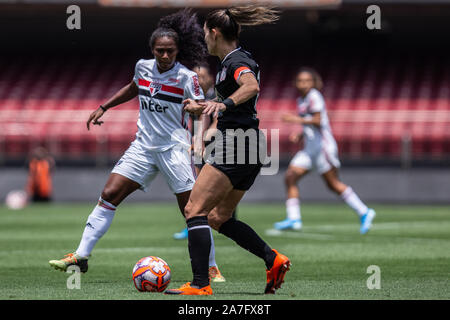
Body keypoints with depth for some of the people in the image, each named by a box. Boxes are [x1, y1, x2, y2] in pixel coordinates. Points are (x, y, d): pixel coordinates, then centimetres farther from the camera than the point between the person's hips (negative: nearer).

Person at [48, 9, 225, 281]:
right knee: (109, 195, -3)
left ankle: (211, 268, 6)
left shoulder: (186, 78, -12)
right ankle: (81, 256, 1)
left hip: (175, 149, -5)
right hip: (144, 145, 5)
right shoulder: (143, 67, 3)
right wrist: (104, 107, 24)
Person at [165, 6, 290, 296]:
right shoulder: (237, 60, 19)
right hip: (250, 151, 10)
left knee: (195, 209, -13)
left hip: (235, 145, -10)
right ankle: (274, 260, 8)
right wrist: (203, 108, 43)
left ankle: (201, 284, -20)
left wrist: (224, 104, -49)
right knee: (218, 218, 15)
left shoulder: (236, 62, -11)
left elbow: (251, 87, -35)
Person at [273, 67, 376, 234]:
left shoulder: (314, 96, -9)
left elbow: (318, 121, -18)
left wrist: (297, 119, -16)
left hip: (323, 145, -9)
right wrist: (299, 134, 11)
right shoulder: (301, 101, 18)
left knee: (333, 184, -8)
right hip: (310, 148, 9)